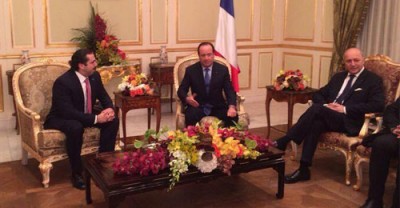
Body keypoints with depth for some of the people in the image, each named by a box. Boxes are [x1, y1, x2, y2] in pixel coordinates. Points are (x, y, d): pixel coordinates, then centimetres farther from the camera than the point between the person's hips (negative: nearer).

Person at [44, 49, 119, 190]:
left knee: (113, 120, -13)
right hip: (60, 119, -7)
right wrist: (96, 118, -37)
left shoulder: (94, 76, -8)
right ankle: (76, 173, -23)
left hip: (85, 115, 7)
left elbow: (104, 96, 5)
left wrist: (109, 109, -19)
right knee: (76, 127, -39)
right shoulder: (63, 82, -29)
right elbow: (68, 112, -34)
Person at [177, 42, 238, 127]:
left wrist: (232, 107, -24)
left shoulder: (223, 70, 0)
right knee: (190, 116, -34)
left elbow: (230, 91, -3)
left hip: (217, 107, 1)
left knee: (233, 116, -26)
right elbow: (181, 90, 1)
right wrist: (187, 98, -24)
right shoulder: (191, 70, -1)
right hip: (198, 106, -1)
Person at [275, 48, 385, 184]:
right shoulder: (338, 77, 23)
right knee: (315, 123, -32)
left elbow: (378, 105, -10)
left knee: (317, 108, -31)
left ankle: (283, 142, -28)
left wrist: (345, 109, -15)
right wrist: (325, 105, -3)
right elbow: (318, 95, 22)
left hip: (350, 122, -5)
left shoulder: (373, 80, 5)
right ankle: (304, 170, -32)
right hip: (327, 117, 5)